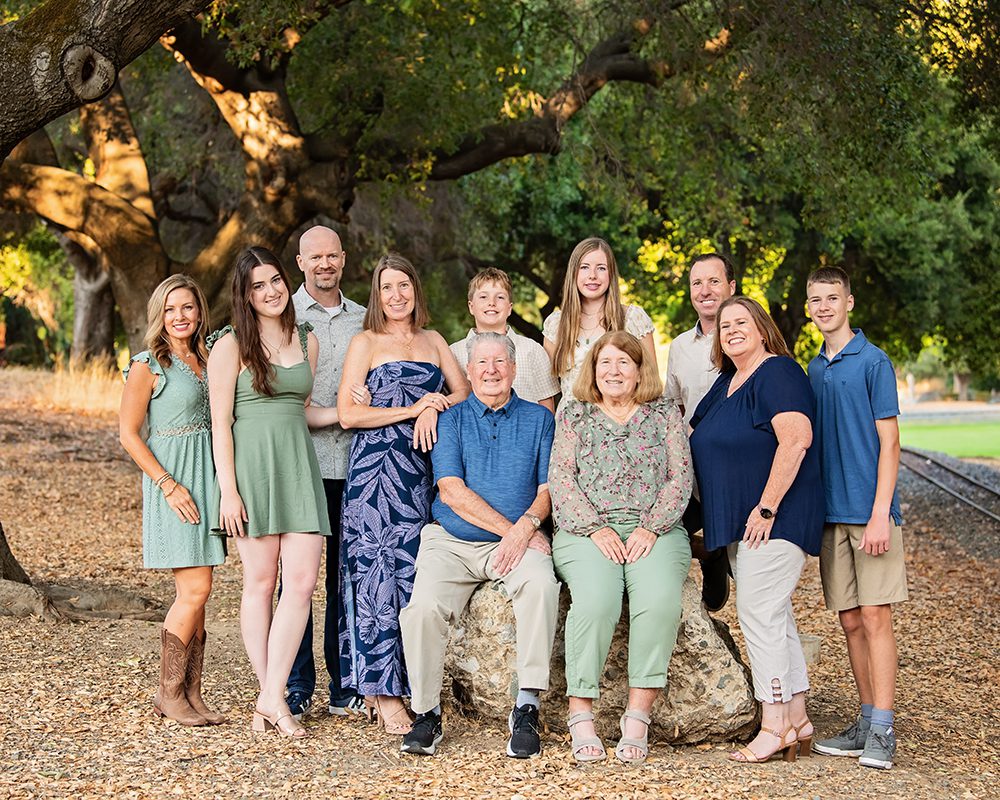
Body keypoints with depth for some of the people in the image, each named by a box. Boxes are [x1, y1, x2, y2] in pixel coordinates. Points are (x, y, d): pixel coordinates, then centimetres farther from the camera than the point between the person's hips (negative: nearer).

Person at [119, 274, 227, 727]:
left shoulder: (205, 359, 13)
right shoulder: (148, 365, -6)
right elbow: (128, 434, -8)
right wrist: (168, 484, -15)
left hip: (206, 479, 7)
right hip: (172, 478, -7)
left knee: (194, 594, 6)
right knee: (195, 589, -10)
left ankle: (190, 695, 10)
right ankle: (169, 694, 1)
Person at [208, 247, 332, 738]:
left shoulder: (307, 341, 14)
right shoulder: (231, 345, -1)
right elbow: (220, 423, -4)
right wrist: (228, 490, -11)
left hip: (298, 466, 4)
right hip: (251, 464, -4)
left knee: (302, 580, -7)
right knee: (260, 582, 0)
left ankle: (272, 699, -4)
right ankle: (270, 697, 7)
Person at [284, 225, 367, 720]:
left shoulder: (363, 319, 15)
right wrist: (338, 412, -13)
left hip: (353, 461, 4)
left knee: (348, 572, 6)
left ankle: (345, 687, 13)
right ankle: (298, 687, 5)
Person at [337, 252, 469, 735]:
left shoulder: (433, 341, 18)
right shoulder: (365, 344, 5)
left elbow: (465, 393, 10)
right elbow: (348, 414, -5)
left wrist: (434, 406, -9)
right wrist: (413, 409, -8)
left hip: (423, 472, 4)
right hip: (375, 472, -4)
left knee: (415, 575, -1)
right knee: (379, 574, -8)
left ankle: (396, 682, 7)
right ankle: (384, 694, -6)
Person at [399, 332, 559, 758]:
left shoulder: (538, 420, 13)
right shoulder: (450, 420, 9)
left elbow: (548, 488, 4)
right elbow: (452, 490, -3)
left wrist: (526, 527, -17)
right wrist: (508, 528, -12)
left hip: (518, 540, 0)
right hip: (452, 542, 0)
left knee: (541, 584, -33)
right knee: (424, 606, -28)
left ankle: (526, 709, -27)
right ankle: (426, 714, -10)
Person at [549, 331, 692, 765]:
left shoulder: (665, 413, 14)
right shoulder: (573, 414, 15)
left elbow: (680, 478, 6)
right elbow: (560, 478, 5)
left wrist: (651, 529, -9)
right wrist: (595, 529, -10)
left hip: (655, 529, 1)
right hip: (586, 529, 0)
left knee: (660, 599, -31)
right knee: (596, 598, -32)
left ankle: (638, 717, -27)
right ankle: (581, 716, -25)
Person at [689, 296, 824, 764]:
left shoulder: (777, 373, -12)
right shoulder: (727, 382, 17)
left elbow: (795, 441, -23)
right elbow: (713, 446, 26)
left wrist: (767, 508, -23)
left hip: (774, 519, -10)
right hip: (738, 523, 10)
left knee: (759, 612, -10)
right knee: (774, 616, 11)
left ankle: (775, 725, -6)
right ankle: (797, 720, 16)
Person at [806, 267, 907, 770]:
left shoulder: (873, 361, -4)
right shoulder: (814, 369, 14)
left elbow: (888, 442, -8)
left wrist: (879, 514, -15)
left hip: (869, 511, -6)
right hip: (832, 513, 6)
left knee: (875, 617, -7)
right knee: (850, 621, 8)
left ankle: (882, 732, -5)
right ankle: (867, 723, 14)